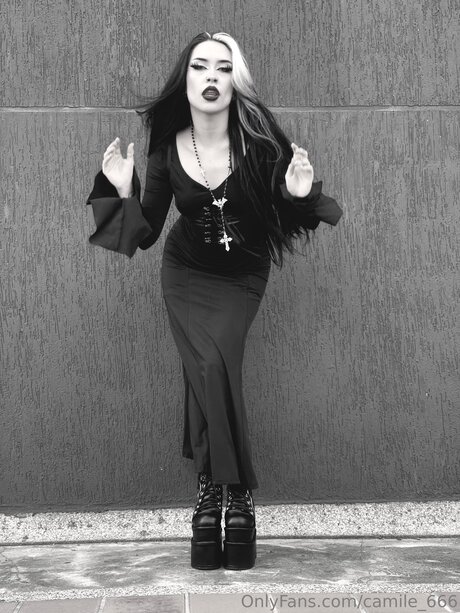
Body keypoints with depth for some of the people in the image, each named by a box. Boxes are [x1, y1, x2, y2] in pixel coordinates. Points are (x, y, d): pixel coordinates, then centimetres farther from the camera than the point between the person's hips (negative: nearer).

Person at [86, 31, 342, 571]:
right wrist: (124, 192, -22)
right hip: (186, 275, 1)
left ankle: (212, 492, -2)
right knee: (212, 368, -17)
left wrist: (299, 194, -30)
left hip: (241, 278, -1)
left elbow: (284, 219, -10)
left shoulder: (259, 142, -19)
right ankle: (236, 498, -3)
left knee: (211, 370, -19)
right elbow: (145, 235, -6)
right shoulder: (167, 151, -13)